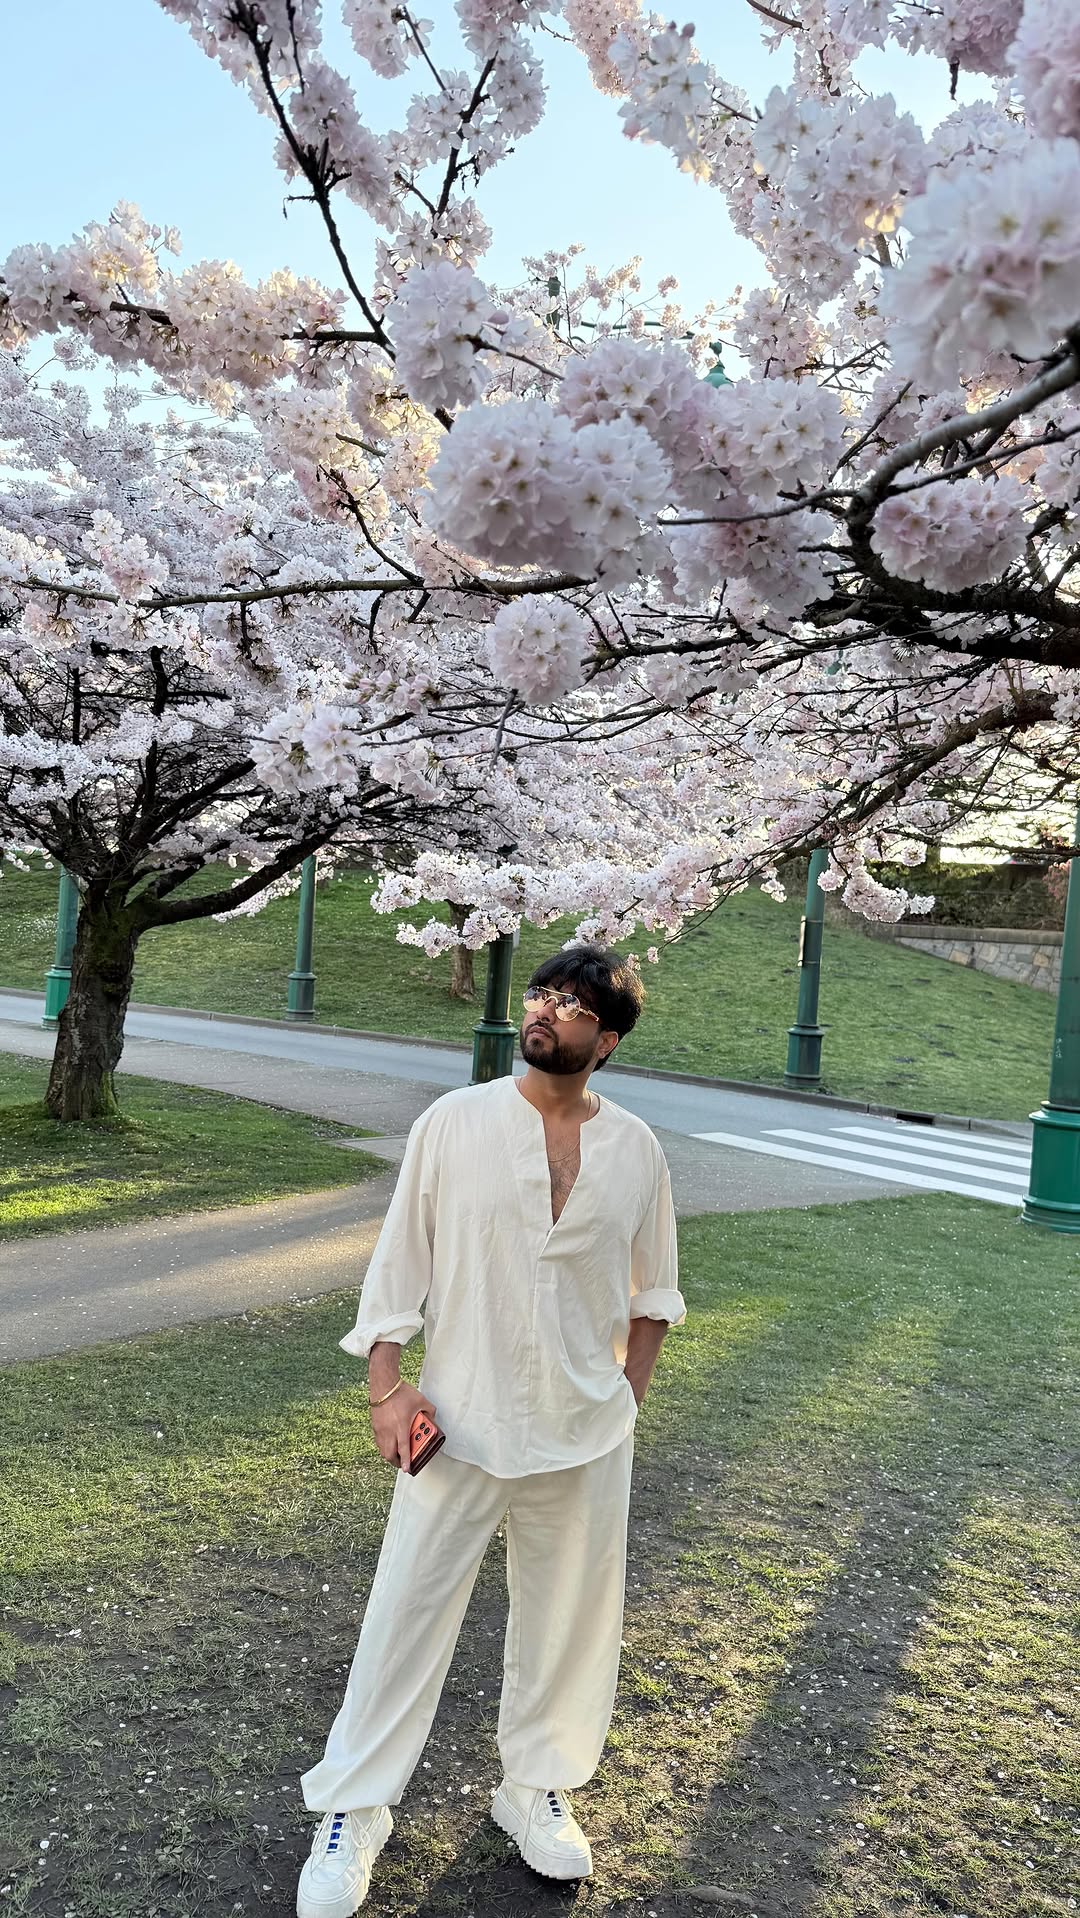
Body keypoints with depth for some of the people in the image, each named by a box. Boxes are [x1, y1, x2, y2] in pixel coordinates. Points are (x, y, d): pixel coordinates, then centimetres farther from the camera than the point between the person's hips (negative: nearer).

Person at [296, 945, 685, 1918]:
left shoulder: (636, 1149, -3)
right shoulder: (452, 1123, -8)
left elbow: (651, 1291, 9)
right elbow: (399, 1260, -2)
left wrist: (626, 1399, 6)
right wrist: (387, 1385, -8)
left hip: (586, 1436, 2)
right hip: (459, 1425, -2)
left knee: (568, 1619, 16)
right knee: (406, 1615, 7)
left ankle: (537, 1788, 39)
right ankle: (352, 1811, 27)